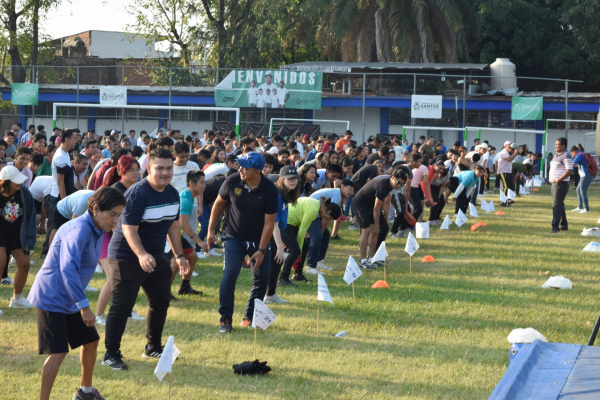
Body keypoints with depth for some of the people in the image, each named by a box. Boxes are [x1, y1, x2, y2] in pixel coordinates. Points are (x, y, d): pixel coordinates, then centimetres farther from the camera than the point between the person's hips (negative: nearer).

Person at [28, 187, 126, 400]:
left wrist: (80, 301, 22)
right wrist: (84, 305, -36)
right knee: (58, 352, -14)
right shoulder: (79, 230, -25)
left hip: (70, 300, 10)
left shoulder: (96, 232, 7)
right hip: (51, 299, -10)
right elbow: (68, 268, -36)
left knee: (90, 341, 16)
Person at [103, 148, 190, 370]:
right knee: (122, 306, -9)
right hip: (127, 258, -8)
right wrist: (141, 255, -41)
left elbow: (173, 226, 17)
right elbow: (129, 229, -27)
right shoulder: (137, 193, -21)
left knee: (161, 301, 13)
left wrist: (179, 255, 14)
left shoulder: (173, 194, 5)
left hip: (156, 258, 8)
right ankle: (111, 354, -2)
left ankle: (153, 347, 31)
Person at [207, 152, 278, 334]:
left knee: (262, 277, 1)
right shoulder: (233, 181, -14)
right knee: (230, 273, -16)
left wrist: (261, 250, -15)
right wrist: (211, 230, 5)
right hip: (233, 237, -1)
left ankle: (250, 317, 18)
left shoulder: (270, 190, -17)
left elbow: (269, 223, -14)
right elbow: (219, 204, 3)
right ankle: (225, 319, -11)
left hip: (258, 239, 1)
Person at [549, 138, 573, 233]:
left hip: (561, 184, -10)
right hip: (554, 183, 10)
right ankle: (564, 225, 28)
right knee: (559, 205, 17)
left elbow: (569, 171, -21)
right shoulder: (556, 155, 16)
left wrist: (559, 179, -22)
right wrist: (550, 178, 11)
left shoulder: (566, 156, -13)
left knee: (557, 205, -14)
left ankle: (555, 226, -17)